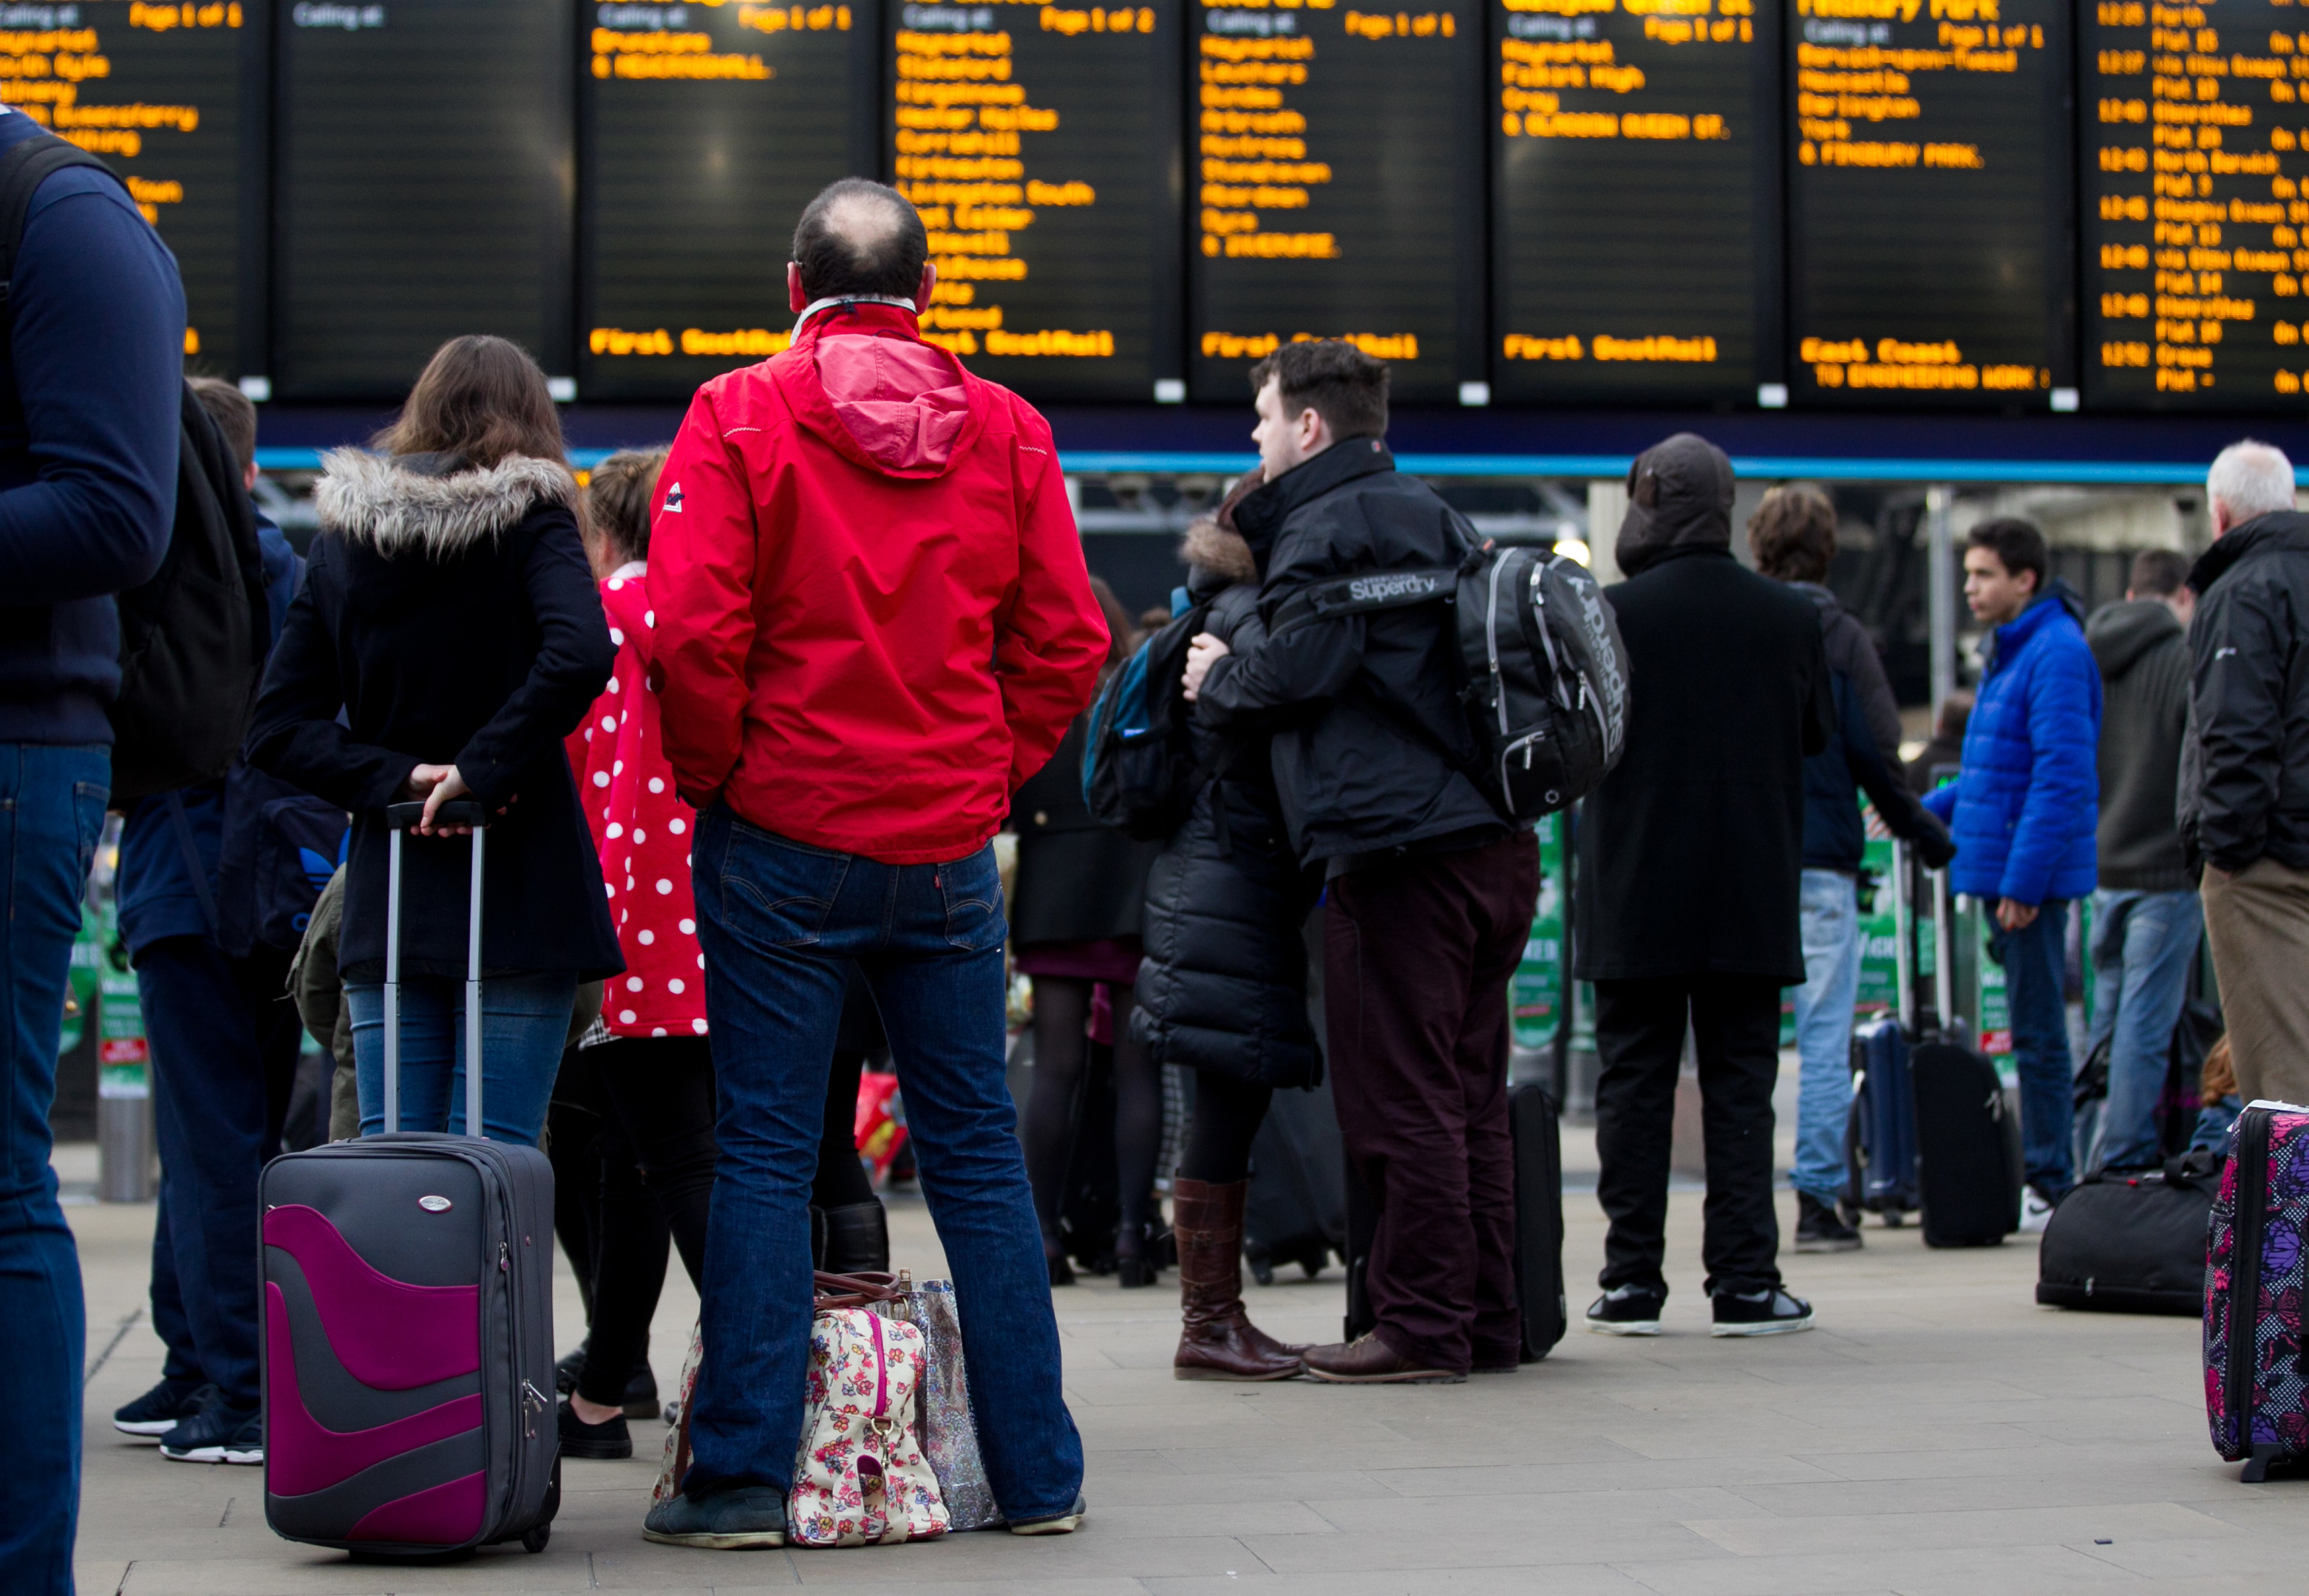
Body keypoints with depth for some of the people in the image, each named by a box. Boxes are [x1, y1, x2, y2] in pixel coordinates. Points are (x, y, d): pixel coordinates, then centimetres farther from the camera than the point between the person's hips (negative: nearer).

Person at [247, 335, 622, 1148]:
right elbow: (582, 653, -23)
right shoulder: (529, 519, -3)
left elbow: (278, 728, 4)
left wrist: (396, 778, -5)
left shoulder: (341, 539, 9)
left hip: (388, 896, 4)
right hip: (518, 897, -3)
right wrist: (485, 766, -16)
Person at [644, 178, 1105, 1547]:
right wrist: (991, 773, 11)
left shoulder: (739, 418, -4)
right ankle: (1038, 1474, 13)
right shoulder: (1007, 430, 4)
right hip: (952, 844, 3)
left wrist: (718, 783, 2)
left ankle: (744, 1479, 2)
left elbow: (695, 631, -11)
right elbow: (1067, 639, 2)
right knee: (977, 1150, 9)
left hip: (784, 835, -2)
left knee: (766, 1153, 2)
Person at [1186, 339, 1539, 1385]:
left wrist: (1217, 679, 5)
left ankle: (1423, 1328, -3)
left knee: (1402, 1100, -5)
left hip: (1398, 847, -9)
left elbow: (1292, 673, -15)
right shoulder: (1432, 517, 22)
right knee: (1470, 1096, 12)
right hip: (1493, 845, 9)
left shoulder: (1328, 525, -7)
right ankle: (1488, 1319, 16)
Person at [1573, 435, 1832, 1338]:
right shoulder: (1789, 618, -3)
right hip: (1751, 893, 1)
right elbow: (1820, 733, 9)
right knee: (1740, 1083, 6)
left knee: (1633, 1083, 6)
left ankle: (1632, 1279, 6)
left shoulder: (1612, 613, -10)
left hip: (1635, 892, -1)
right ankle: (1744, 1280, 4)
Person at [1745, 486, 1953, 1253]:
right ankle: (1818, 1202, 0)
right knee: (1825, 1039, 1)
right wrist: (1926, 835, 8)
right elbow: (1876, 756, -4)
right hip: (1819, 860, -3)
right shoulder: (1839, 636, -3)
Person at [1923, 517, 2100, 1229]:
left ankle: (2050, 1187, 0)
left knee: (2037, 1032, -5)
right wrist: (1930, 811, 17)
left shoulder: (2056, 653, -15)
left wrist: (2023, 878, -23)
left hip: (2032, 874, -10)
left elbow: (2062, 775, -21)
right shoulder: (2008, 651, 17)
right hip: (2001, 869, 10)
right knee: (2032, 1031, 13)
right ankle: (2042, 1174, 19)